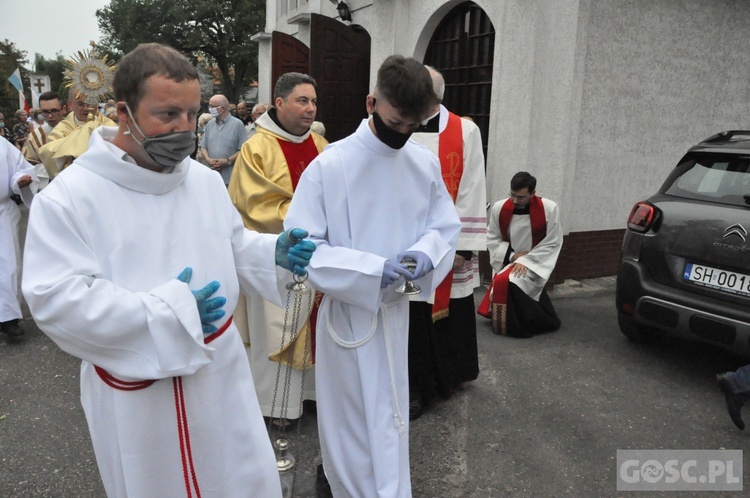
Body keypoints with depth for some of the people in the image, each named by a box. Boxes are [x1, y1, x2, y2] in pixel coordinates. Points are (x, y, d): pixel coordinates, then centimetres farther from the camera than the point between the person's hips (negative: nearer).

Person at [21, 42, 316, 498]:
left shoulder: (207, 181, 2)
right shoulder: (68, 196, -14)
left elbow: (234, 250, 11)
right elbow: (56, 298, -19)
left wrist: (274, 252, -11)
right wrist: (166, 311, -22)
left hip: (220, 374, 4)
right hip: (136, 392, -3)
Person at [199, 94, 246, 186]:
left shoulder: (237, 124, -2)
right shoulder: (209, 124, 14)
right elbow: (203, 146, 15)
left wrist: (228, 161, -15)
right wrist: (207, 159, -5)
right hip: (212, 176, 5)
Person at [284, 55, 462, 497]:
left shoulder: (426, 163, -3)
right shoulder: (330, 165, -17)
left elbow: (446, 226, 6)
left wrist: (424, 252, -17)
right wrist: (371, 270, -26)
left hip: (397, 309, 4)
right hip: (348, 312, -4)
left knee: (390, 419, 19)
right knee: (350, 424, 13)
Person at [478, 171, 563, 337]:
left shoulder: (549, 209, -16)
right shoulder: (499, 208, -10)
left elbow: (552, 244, -10)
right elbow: (492, 239, 0)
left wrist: (526, 260, -17)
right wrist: (512, 255, -13)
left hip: (535, 263, -4)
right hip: (508, 261, 4)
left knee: (506, 283, -29)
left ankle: (516, 325, -6)